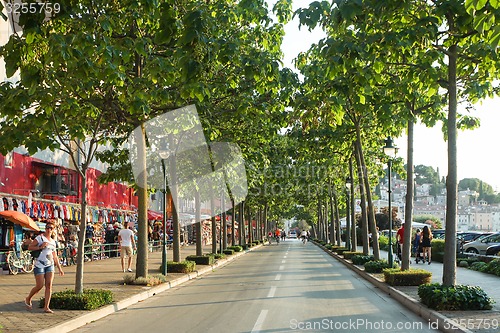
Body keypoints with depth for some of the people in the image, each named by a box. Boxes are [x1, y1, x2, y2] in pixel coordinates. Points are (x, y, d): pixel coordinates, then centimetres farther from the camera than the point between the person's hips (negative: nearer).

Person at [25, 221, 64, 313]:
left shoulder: (53, 241, 16)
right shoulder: (40, 238, -1)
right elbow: (29, 247, -7)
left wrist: (60, 268, 17)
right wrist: (40, 247, -19)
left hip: (50, 265, 5)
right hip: (39, 264, -5)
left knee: (49, 285, -5)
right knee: (40, 285, -6)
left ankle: (46, 307, -4)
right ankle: (28, 299, 23)